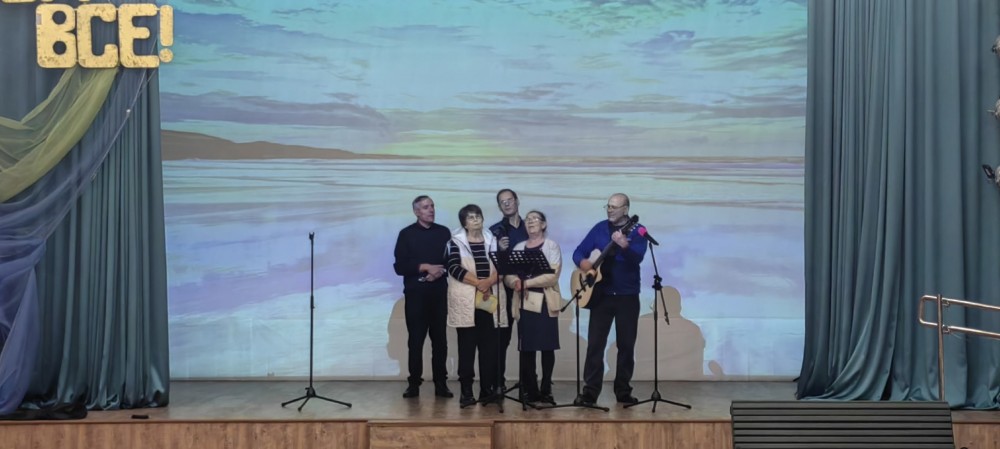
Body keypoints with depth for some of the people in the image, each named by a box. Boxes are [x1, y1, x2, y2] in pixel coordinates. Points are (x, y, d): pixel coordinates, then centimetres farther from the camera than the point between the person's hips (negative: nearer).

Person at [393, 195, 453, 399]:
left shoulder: (444, 232, 10)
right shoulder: (406, 234, 2)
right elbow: (399, 266, -5)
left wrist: (440, 271, -12)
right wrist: (426, 267, -13)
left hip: (439, 293, 2)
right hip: (415, 293, -2)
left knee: (440, 339, 3)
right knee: (415, 340, 0)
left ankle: (441, 384, 8)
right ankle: (414, 384, 6)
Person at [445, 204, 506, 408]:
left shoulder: (492, 240, 12)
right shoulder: (456, 241, 4)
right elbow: (454, 268, -9)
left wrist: (489, 282, -16)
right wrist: (478, 283, -17)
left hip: (490, 300, 3)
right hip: (466, 301, -3)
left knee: (490, 346, 1)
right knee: (467, 346, -4)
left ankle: (488, 389, 7)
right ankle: (466, 392, -2)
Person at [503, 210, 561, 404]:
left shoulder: (551, 245, 2)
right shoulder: (519, 247, 15)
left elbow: (553, 275, -11)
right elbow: (508, 275, 7)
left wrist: (527, 282, -16)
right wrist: (516, 282, -16)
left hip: (545, 301, -3)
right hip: (524, 302, 3)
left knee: (547, 346, -4)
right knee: (526, 348, -1)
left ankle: (545, 390, 3)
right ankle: (530, 390, 5)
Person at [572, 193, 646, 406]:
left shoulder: (637, 231, -3)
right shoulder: (599, 228, 6)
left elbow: (637, 258, -20)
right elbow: (578, 252, 7)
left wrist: (624, 246, -40)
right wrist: (582, 263, -16)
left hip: (627, 296, -2)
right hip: (601, 295, 2)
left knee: (626, 345, 5)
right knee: (595, 343, -3)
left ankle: (623, 391, 16)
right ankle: (590, 391, -1)